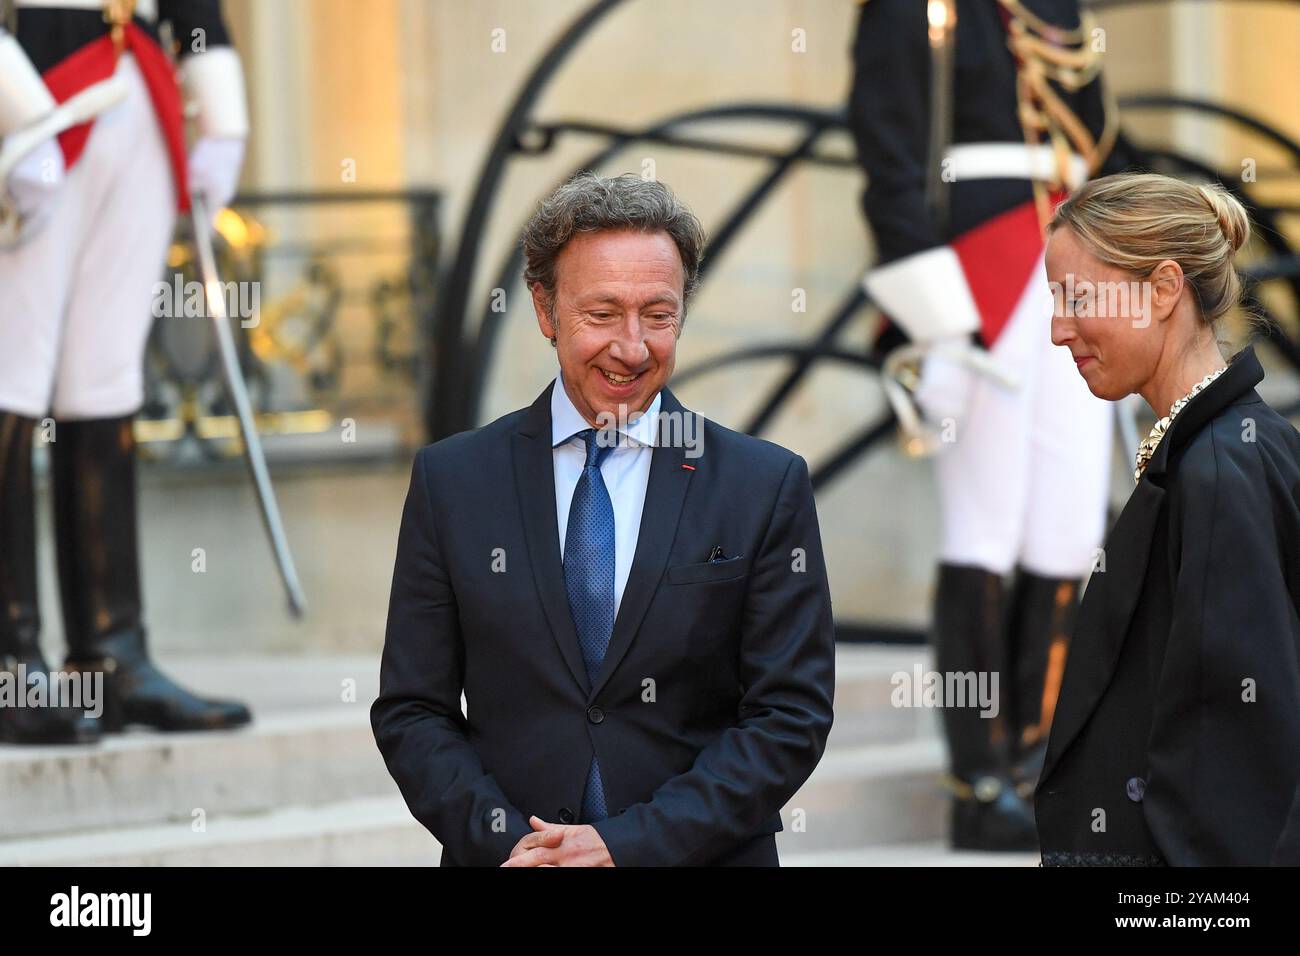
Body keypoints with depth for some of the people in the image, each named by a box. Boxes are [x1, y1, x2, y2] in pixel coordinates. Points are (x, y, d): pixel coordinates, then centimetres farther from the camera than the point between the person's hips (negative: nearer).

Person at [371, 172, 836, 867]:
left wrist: (628, 844, -17)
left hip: (699, 859, -1)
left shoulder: (767, 487, -4)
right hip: (500, 857, 1)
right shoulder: (451, 480, 0)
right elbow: (411, 711, -1)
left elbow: (790, 717, -8)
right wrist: (505, 842, -17)